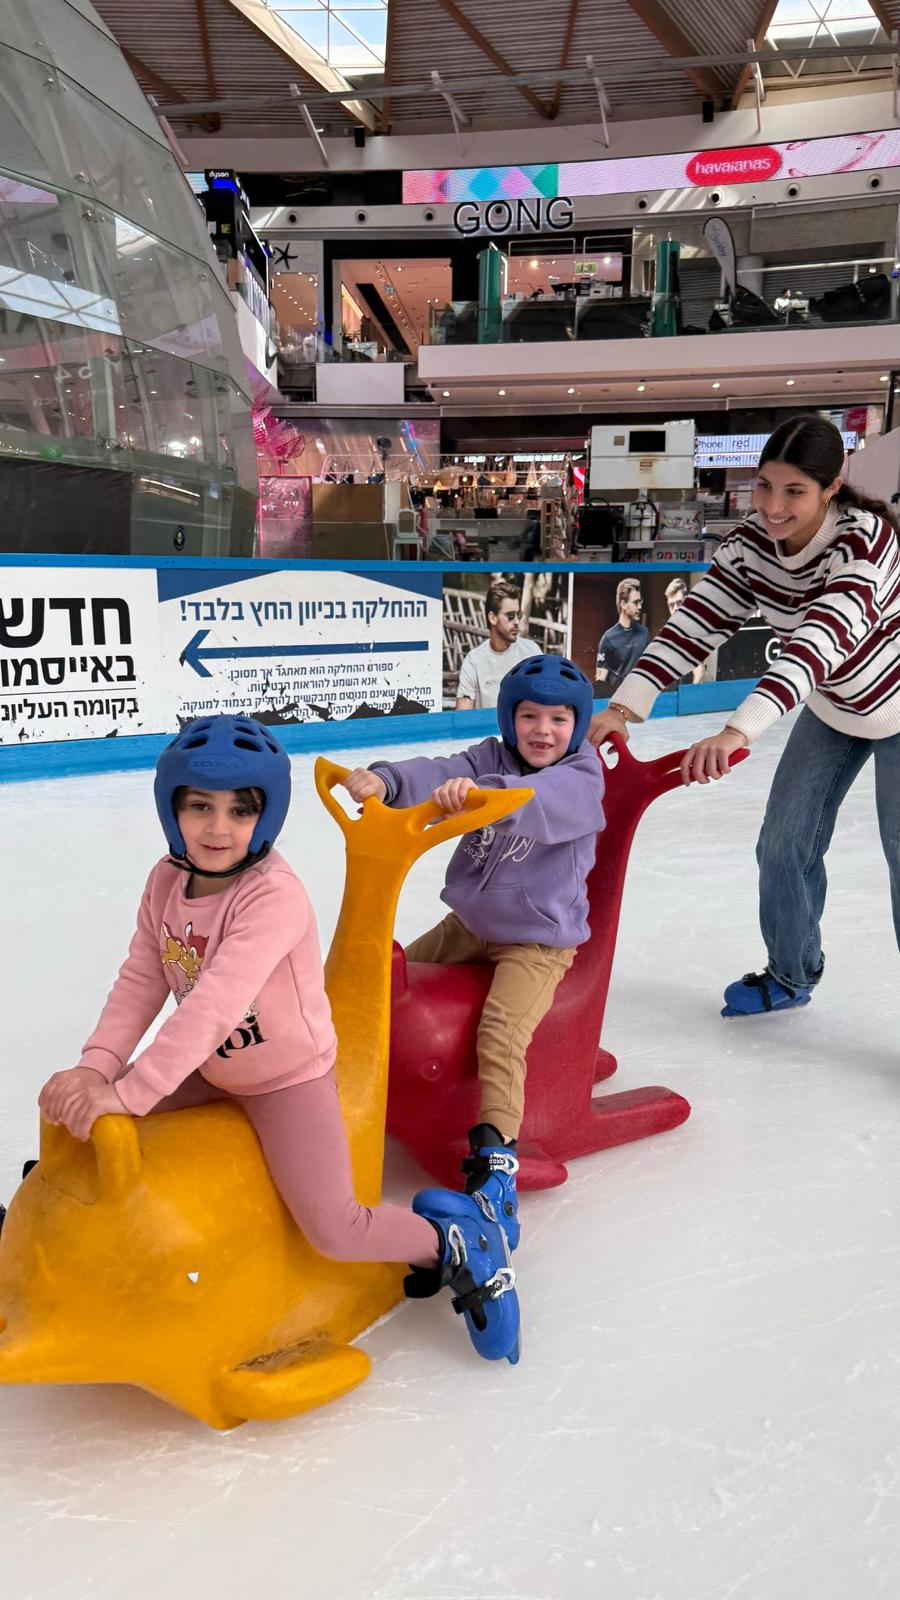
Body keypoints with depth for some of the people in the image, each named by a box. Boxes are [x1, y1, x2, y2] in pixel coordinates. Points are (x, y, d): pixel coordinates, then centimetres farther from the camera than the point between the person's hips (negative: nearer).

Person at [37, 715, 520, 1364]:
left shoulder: (275, 896, -30)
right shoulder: (167, 881, -6)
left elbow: (215, 1006, -37)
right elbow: (140, 983, -6)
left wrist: (126, 1094, -39)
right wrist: (96, 1068, -21)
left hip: (288, 1077, -7)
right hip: (208, 1069, 7)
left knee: (335, 1230, -14)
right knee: (83, 1116, 6)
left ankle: (454, 1242, 12)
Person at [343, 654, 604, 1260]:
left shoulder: (583, 780, -14)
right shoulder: (491, 759, 0)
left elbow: (542, 805, -38)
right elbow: (439, 775, -20)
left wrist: (483, 792, -57)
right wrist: (384, 780, -40)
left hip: (539, 941, -6)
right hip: (469, 924, 6)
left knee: (501, 1032, -24)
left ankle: (495, 1155, -19)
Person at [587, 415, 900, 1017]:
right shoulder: (752, 541, -16)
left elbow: (820, 640, -49)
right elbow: (696, 621, -25)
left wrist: (740, 730, -62)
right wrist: (625, 704, -39)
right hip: (831, 710, 6)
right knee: (784, 845, 7)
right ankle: (790, 976, 29)